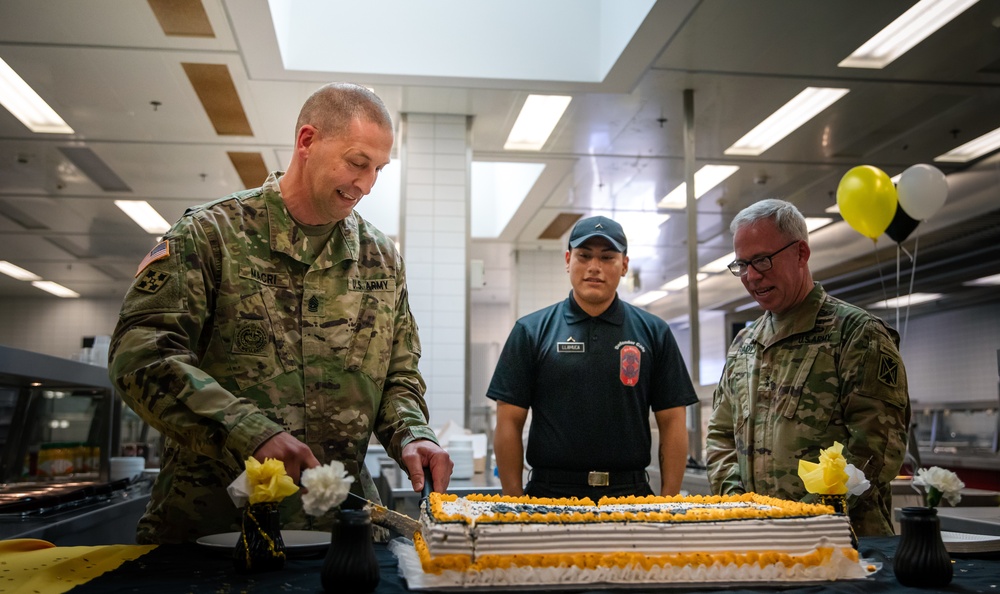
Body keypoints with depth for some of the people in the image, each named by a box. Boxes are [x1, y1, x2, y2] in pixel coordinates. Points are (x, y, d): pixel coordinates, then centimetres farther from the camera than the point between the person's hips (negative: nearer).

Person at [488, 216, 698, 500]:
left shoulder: (654, 332, 7)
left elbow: (672, 422, 6)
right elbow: (509, 422, 2)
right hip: (550, 492, -1)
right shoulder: (531, 331, 4)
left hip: (631, 495, 1)